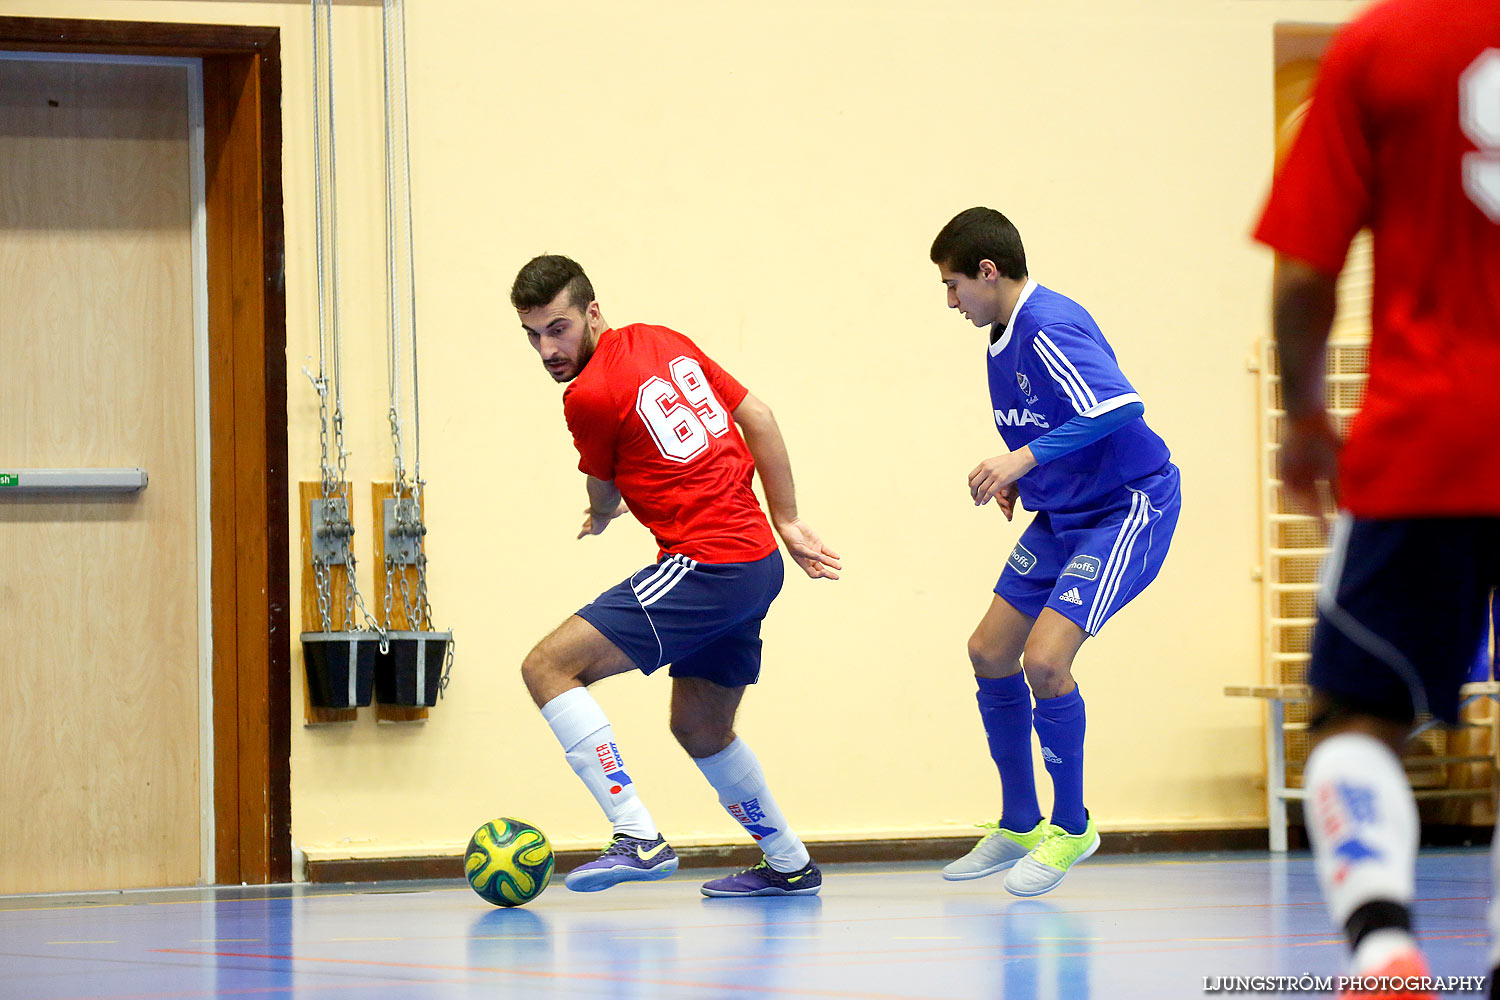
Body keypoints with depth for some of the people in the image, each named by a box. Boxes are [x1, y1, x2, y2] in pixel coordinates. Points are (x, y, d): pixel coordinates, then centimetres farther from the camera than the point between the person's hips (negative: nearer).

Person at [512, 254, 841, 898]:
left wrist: (599, 521, 32)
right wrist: (788, 523, 17)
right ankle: (790, 866, 37)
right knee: (700, 729, 25)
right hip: (758, 562, 9)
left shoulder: (589, 396, -11)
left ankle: (640, 840, -20)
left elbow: (604, 496, 8)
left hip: (706, 566, -9)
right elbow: (757, 417, 15)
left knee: (548, 667, -13)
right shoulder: (662, 342, 12)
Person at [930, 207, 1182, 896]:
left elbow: (1120, 407, -34)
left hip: (1127, 508, -11)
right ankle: (1019, 825, 23)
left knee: (1044, 659, -21)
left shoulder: (1048, 329, -22)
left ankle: (1072, 827, -1)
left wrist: (1027, 458, -35)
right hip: (1062, 514, 11)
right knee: (990, 652, 10)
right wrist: (1020, 477, 8)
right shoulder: (1005, 337, 9)